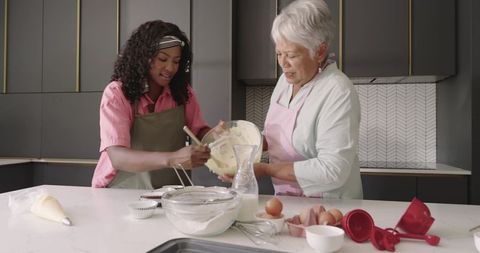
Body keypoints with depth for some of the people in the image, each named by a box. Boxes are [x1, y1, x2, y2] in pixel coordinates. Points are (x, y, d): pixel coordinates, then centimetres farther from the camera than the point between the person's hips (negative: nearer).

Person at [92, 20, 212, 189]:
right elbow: (117, 157, -22)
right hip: (122, 196, -3)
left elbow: (199, 130, 9)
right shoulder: (116, 93, -12)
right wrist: (171, 159, -37)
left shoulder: (181, 91, 0)